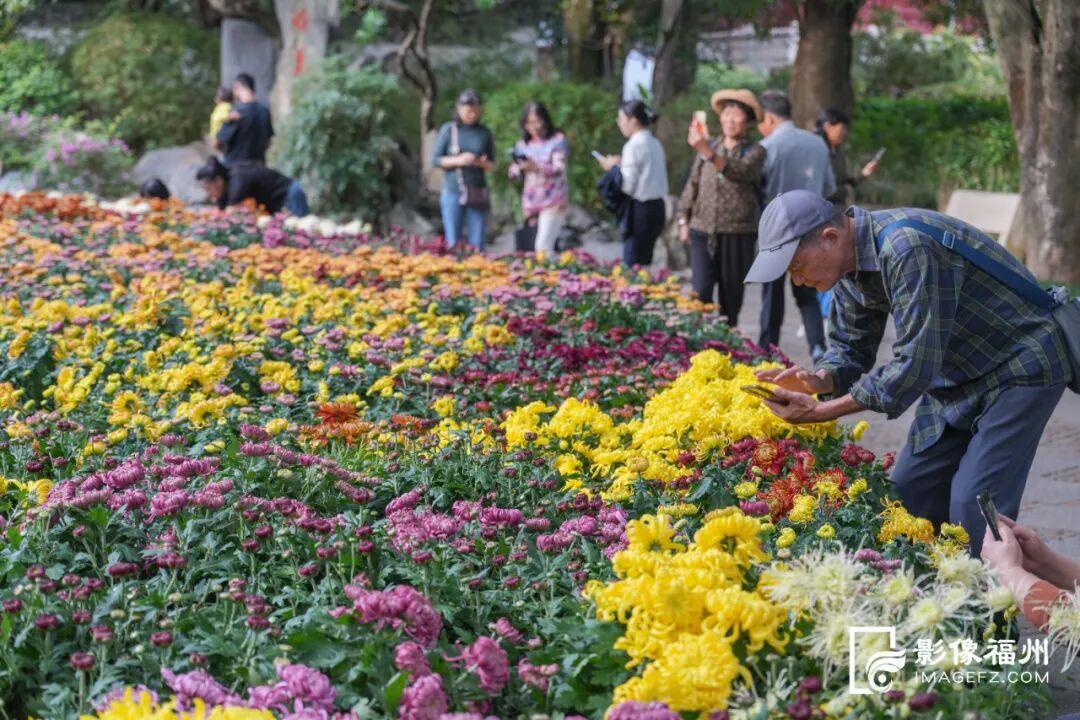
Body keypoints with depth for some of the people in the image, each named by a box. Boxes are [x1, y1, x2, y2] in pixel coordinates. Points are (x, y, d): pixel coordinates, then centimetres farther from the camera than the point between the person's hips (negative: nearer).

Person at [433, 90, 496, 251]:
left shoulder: (485, 133, 5)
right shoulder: (448, 130, 1)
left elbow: (492, 166, 9)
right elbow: (436, 160, 1)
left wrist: (483, 163, -14)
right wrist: (458, 160, -15)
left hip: (478, 194, 1)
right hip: (453, 192, -1)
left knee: (477, 244, 0)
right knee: (453, 243, 1)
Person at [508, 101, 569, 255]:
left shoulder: (557, 140, 0)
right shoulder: (523, 144, 13)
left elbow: (559, 169, -12)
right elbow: (513, 174, 9)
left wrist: (536, 168, -30)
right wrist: (519, 168, -16)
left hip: (553, 201, -5)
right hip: (531, 201, 5)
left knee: (543, 247, -17)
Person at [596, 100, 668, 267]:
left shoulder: (634, 145, -13)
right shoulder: (655, 144, 12)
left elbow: (628, 186, -15)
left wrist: (614, 167, 0)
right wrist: (622, 165, 14)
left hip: (639, 210, -9)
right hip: (657, 208, 9)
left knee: (632, 267, -6)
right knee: (644, 264, 13)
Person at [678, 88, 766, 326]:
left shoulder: (755, 151, 0)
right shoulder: (709, 146, 11)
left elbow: (740, 172, -22)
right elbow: (692, 184, 17)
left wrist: (708, 152, -34)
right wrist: (684, 221, 11)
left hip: (738, 234, -2)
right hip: (702, 230, 2)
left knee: (731, 296, 3)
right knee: (701, 291, -10)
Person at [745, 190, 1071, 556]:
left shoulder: (906, 248, -32)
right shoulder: (850, 262, -2)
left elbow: (915, 365, -32)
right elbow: (850, 347, 9)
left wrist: (823, 411, -27)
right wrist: (817, 381, -15)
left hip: (1020, 369, -9)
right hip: (959, 374, 9)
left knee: (972, 507, -16)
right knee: (909, 490, 8)